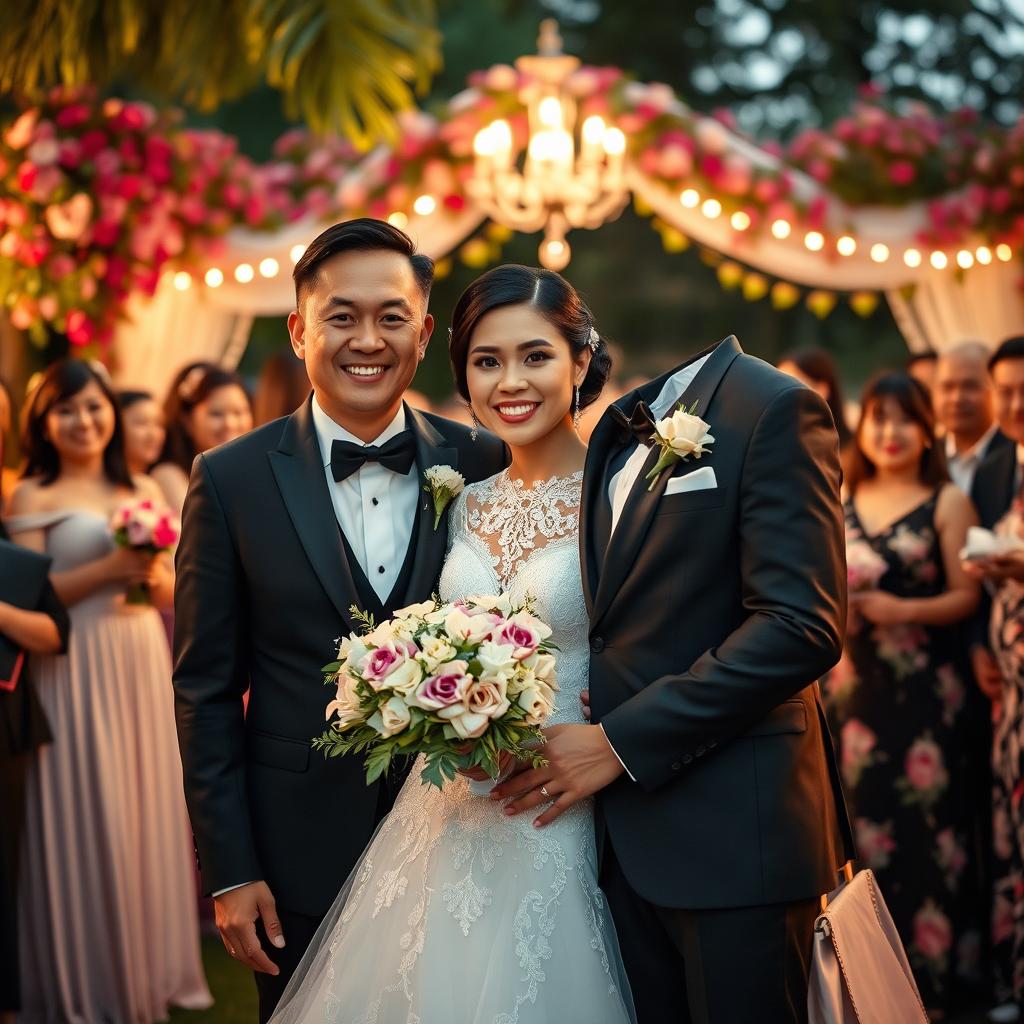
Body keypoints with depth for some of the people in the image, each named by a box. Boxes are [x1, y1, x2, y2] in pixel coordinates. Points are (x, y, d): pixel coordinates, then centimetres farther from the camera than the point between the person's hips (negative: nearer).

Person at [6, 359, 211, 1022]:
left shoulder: (144, 492, 13)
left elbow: (174, 589, 15)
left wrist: (154, 575, -7)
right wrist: (111, 567, -18)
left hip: (142, 666, 5)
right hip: (76, 672, -5)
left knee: (148, 813, 9)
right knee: (87, 818, -2)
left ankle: (152, 961, 22)